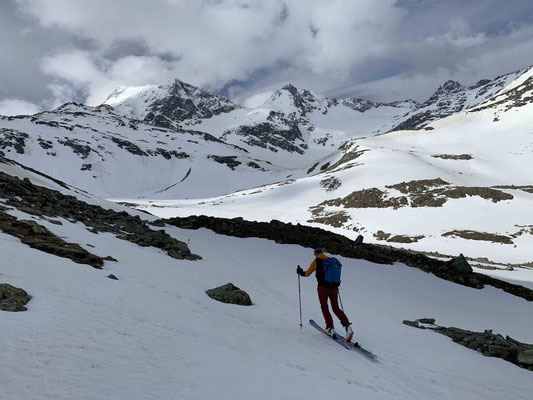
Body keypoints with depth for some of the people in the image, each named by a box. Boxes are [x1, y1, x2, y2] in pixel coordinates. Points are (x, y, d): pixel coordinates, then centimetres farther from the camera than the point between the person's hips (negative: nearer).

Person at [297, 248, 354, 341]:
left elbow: (307, 273, 0)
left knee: (324, 308, 12)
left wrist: (300, 272, 20)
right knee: (336, 308, 9)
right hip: (333, 287, 4)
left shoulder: (316, 261, -2)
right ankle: (347, 325, -10)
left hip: (323, 287, -4)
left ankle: (330, 328, 4)